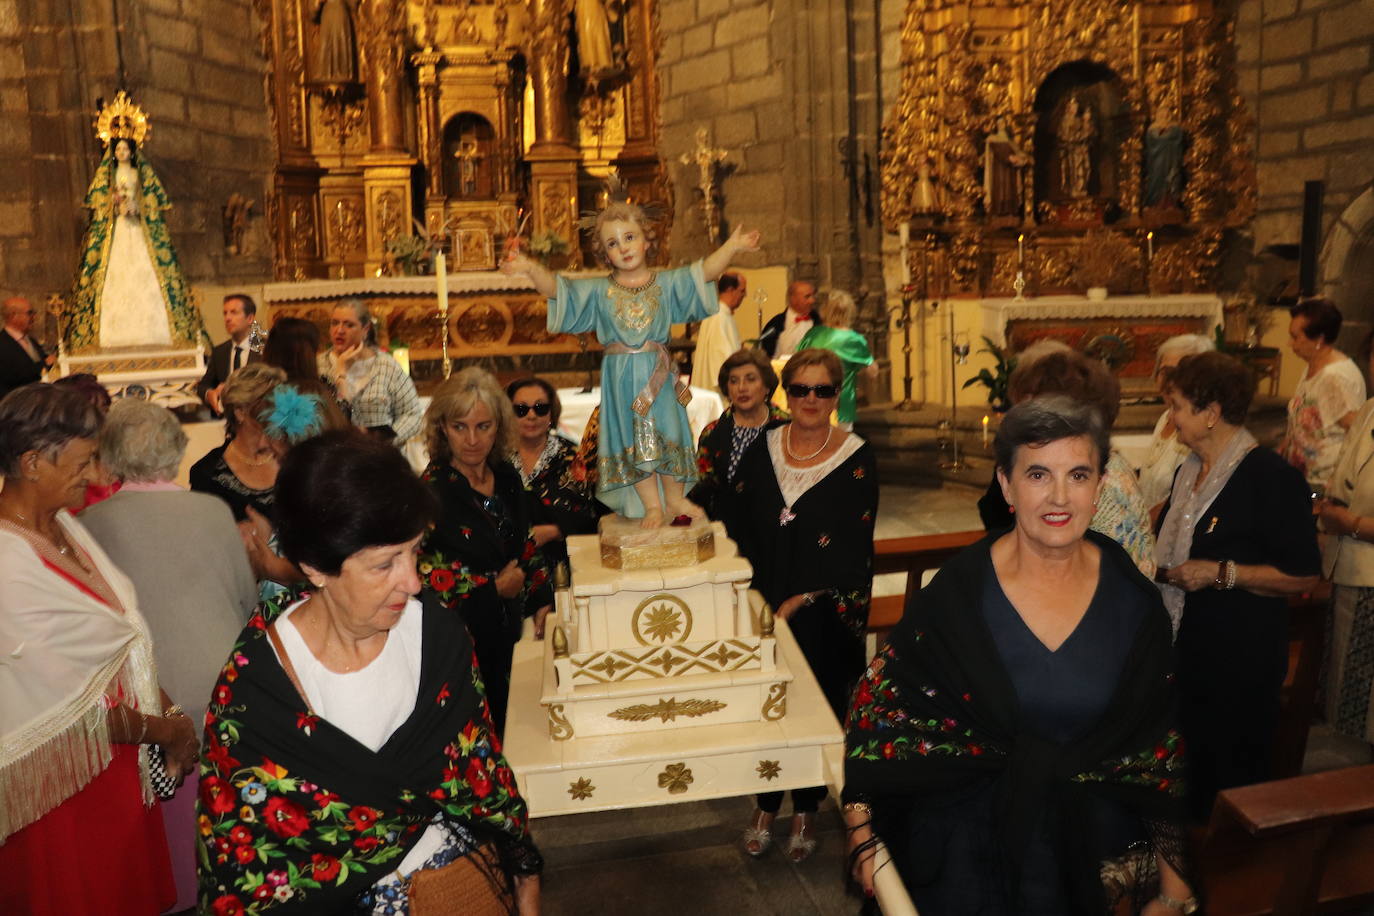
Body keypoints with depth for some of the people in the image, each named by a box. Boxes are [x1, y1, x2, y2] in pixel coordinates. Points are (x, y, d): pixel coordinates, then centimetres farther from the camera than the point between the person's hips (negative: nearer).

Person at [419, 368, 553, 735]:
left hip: (506, 635, 6)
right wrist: (495, 588, -13)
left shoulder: (507, 479, 4)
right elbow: (422, 576, -19)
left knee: (501, 728, 19)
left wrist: (541, 602, 4)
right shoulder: (429, 491, -17)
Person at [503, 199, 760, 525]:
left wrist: (732, 246, -11)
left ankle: (675, 499, 23)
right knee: (632, 439, 4)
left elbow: (704, 271, -1)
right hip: (622, 379, 0)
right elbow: (557, 289, -6)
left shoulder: (666, 282, 4)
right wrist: (531, 269, -22)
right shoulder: (599, 290, 2)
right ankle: (652, 506, 16)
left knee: (667, 433, 6)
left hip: (660, 373, 0)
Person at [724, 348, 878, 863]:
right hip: (764, 606, 3)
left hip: (825, 613, -2)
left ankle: (805, 811, 29)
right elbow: (736, 521, 5)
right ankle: (766, 807, 29)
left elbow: (853, 549, -10)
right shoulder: (762, 449, 4)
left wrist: (801, 600, -15)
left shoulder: (857, 459, -7)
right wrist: (758, 596, -6)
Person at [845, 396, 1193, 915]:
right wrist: (863, 837, -14)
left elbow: (1160, 745, -1)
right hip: (972, 840, -2)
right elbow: (880, 698, -10)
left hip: (1092, 838, 2)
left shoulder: (1132, 601, -9)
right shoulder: (959, 591, -16)